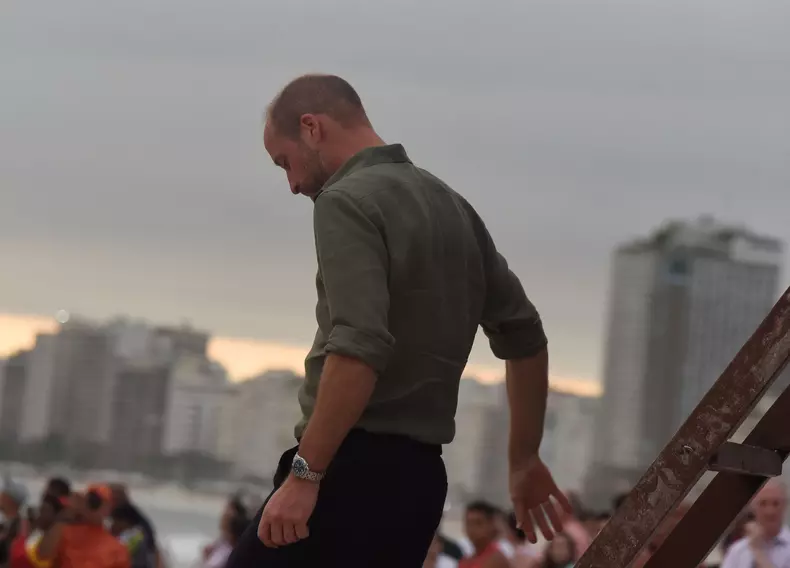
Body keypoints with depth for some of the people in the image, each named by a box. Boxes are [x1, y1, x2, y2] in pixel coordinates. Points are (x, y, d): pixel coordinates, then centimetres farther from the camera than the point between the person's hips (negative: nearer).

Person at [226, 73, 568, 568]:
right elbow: (524, 336, 20)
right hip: (418, 476, 8)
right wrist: (525, 459, 28)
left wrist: (304, 474, -22)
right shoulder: (451, 205, 16)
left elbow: (359, 349, -24)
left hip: (355, 469, -8)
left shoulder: (348, 201, -10)